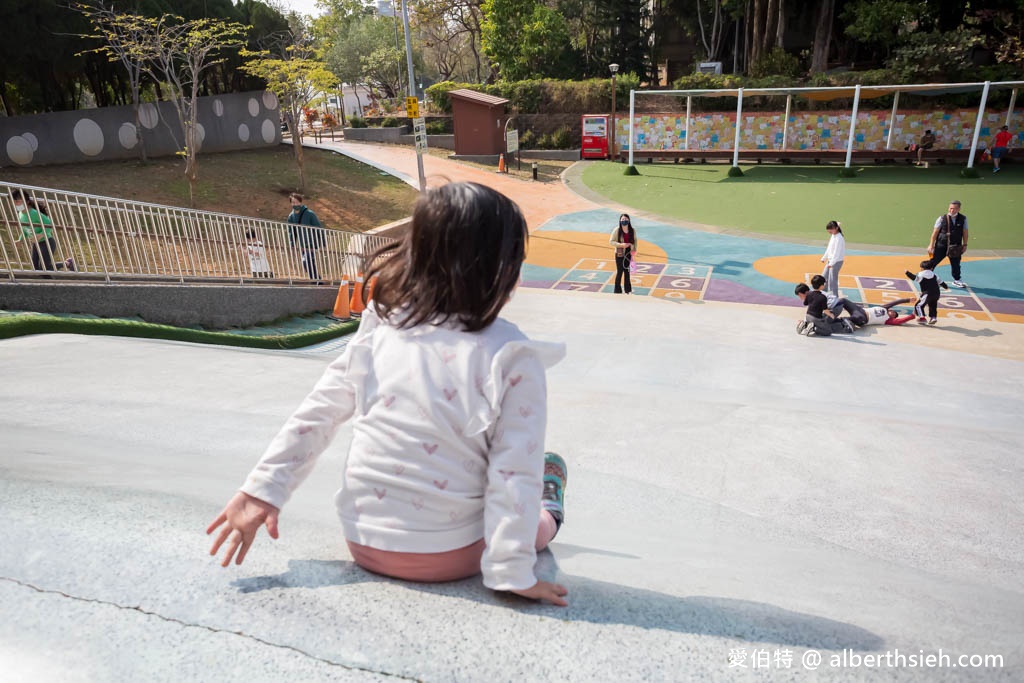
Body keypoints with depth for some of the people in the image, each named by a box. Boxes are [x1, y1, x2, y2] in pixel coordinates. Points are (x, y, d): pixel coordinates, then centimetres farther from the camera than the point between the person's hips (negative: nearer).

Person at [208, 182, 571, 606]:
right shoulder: (514, 357, -20)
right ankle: (547, 516, 54)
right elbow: (515, 473, -19)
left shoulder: (378, 328, -8)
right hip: (449, 557, -4)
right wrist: (513, 574, -11)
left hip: (364, 544, 5)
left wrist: (261, 489, 3)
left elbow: (315, 415, -4)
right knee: (535, 522, 25)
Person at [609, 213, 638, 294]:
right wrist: (620, 245, -22)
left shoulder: (632, 230, 0)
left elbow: (635, 240, 11)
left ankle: (628, 290, 25)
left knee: (627, 272, 12)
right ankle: (618, 291, 14)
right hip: (620, 254, -3)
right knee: (619, 272, 2)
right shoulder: (617, 230, -11)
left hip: (629, 254, 4)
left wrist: (634, 250, -4)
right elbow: (611, 241, -10)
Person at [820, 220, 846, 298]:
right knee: (823, 277, 15)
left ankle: (835, 297, 2)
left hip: (837, 261, -10)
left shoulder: (839, 238, -19)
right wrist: (824, 258, 22)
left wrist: (831, 263, -29)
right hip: (830, 260, 10)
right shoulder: (833, 236, 9)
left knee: (832, 280, -6)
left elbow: (837, 252, -25)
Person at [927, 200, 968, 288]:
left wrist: (965, 244, 5)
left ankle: (957, 280, 28)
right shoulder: (942, 218, -8)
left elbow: (965, 232, 6)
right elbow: (935, 232, -6)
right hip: (941, 245, -3)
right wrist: (931, 245, -7)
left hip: (955, 247, 3)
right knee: (933, 262, 0)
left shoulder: (963, 219, 0)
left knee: (956, 263, 12)